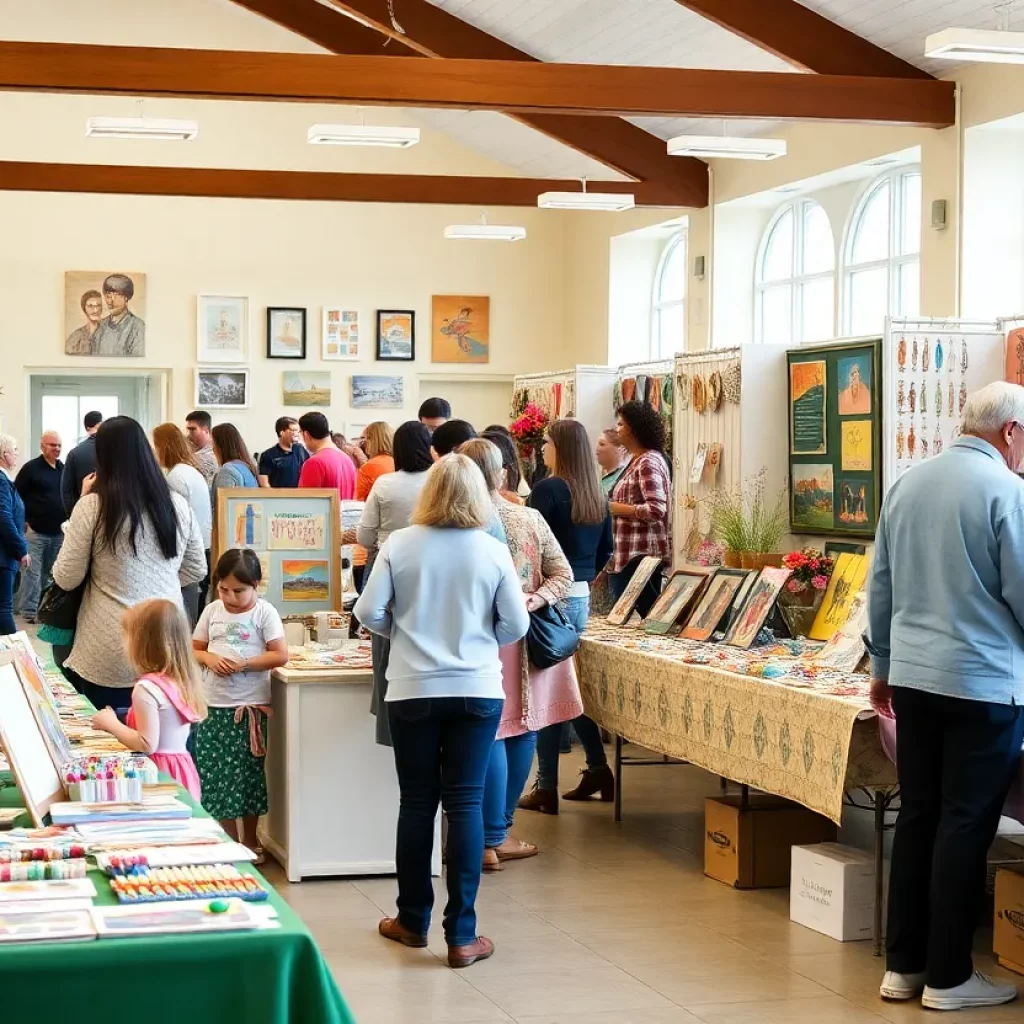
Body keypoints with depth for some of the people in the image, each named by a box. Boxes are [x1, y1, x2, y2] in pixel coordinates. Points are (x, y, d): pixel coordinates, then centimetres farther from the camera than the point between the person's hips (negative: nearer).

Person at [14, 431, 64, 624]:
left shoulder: (65, 469, 9)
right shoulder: (31, 468, -7)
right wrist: (25, 522, -9)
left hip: (58, 532, 5)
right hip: (35, 531, -5)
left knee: (50, 572, 13)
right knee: (32, 572, -6)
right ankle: (29, 611, -2)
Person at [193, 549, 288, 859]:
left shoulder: (264, 613, -4)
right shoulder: (212, 611, 7)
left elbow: (280, 655, -8)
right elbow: (195, 649, 13)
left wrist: (243, 664, -17)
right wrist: (210, 659, -9)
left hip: (249, 706, -3)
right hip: (212, 705, 3)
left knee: (248, 774, 6)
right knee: (214, 775, 3)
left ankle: (250, 840, 20)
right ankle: (230, 843, 13)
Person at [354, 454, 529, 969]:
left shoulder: (399, 544, -4)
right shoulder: (493, 551, -4)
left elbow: (369, 612, -6)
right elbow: (516, 625, -1)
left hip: (413, 690, 0)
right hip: (477, 690, 0)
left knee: (417, 802, 11)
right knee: (465, 803, 2)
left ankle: (412, 921, 22)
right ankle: (461, 935, 2)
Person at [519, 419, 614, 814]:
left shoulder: (547, 489, -13)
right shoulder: (597, 495, 9)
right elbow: (605, 550, 16)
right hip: (581, 596, 7)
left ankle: (547, 788, 3)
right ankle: (598, 767, 19)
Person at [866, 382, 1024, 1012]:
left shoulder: (908, 485, 8)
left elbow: (880, 587, 13)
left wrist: (883, 666, 22)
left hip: (912, 676, 6)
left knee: (917, 817, 12)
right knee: (965, 826, 1)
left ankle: (903, 964, 17)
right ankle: (948, 977, 7)